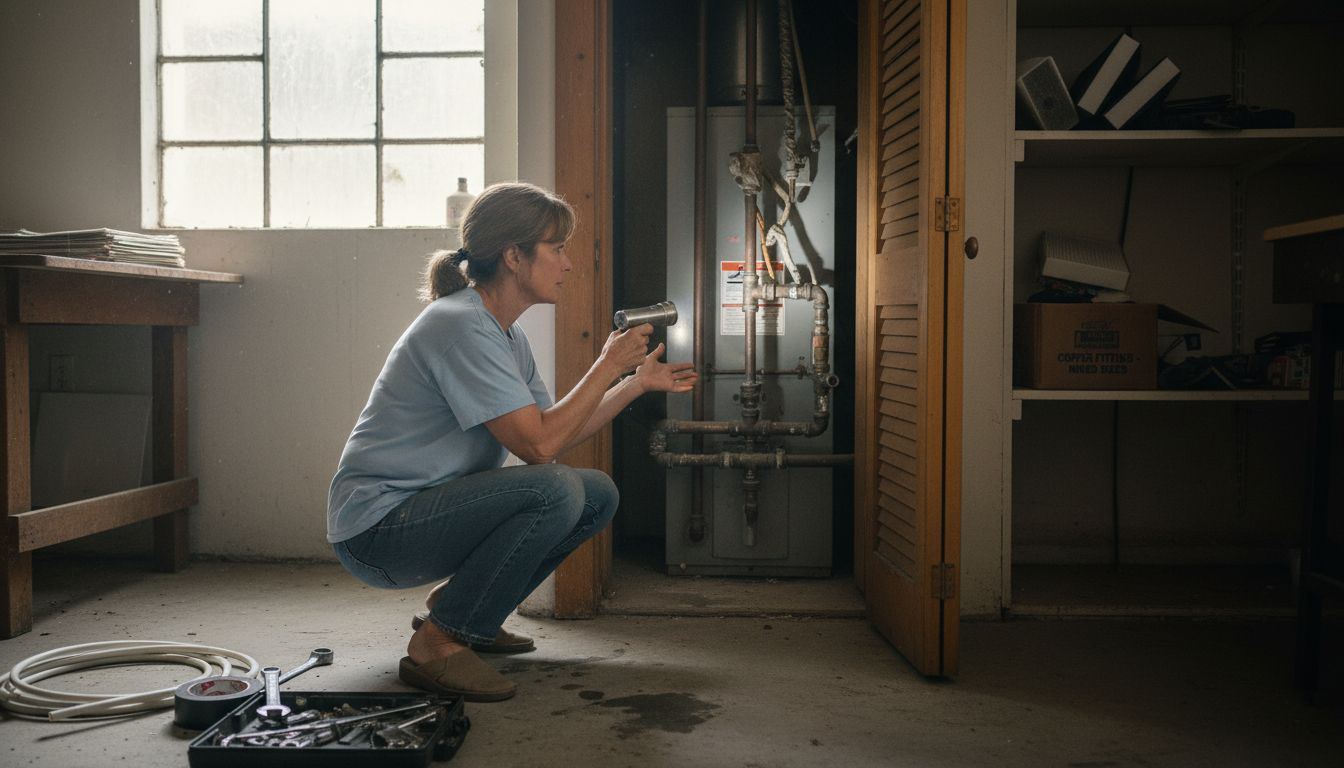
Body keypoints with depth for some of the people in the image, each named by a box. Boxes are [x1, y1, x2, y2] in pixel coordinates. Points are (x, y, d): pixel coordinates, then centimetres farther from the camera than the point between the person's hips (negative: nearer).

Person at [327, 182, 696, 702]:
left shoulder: (506, 335, 11)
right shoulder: (461, 326, -20)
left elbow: (557, 431, 12)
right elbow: (539, 444, -25)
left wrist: (638, 382, 11)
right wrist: (608, 365, -15)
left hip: (430, 512, 10)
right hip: (374, 527, -10)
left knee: (598, 495, 3)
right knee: (556, 491, -28)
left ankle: (456, 607, 14)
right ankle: (437, 645, -15)